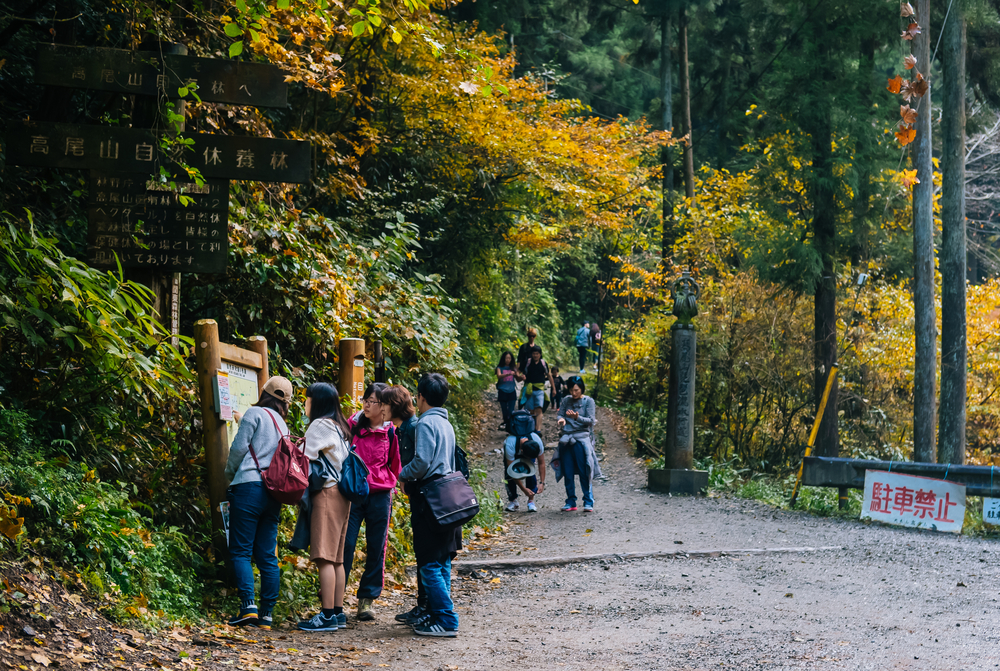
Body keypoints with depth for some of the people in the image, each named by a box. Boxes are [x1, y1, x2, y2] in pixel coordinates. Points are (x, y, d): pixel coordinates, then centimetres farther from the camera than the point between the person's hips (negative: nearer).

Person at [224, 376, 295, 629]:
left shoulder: (255, 414, -1)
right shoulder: (282, 425, 20)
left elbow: (239, 447, -6)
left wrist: (229, 473, 11)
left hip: (250, 487, -6)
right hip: (274, 492, 6)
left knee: (240, 551, -5)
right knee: (267, 555, 6)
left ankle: (248, 606, -18)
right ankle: (266, 615, 3)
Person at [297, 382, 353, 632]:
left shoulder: (319, 425, -7)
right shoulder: (338, 427, 19)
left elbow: (306, 460, -11)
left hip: (326, 493, -9)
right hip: (340, 493, 9)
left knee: (325, 557, -11)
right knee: (336, 558, 10)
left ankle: (328, 614, -14)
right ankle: (338, 612, 11)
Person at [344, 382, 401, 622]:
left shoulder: (391, 433, 1)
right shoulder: (353, 425, 5)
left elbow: (395, 466, 11)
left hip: (379, 496, 0)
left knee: (376, 550, 4)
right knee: (344, 545, -6)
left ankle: (367, 600, 15)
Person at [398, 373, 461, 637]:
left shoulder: (427, 423, -12)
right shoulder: (446, 424, 15)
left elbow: (422, 461, -21)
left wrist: (404, 475, -2)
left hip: (429, 500, -9)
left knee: (430, 565, -7)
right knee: (442, 562, 14)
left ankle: (447, 621, -9)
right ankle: (437, 613, 20)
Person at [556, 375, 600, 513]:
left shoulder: (588, 401, 3)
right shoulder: (566, 401, 14)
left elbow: (590, 420, -5)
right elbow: (560, 414, 10)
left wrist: (577, 418, -23)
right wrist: (561, 419, -14)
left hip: (582, 438, -4)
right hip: (566, 438, 4)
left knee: (584, 472, -6)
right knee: (568, 472, 4)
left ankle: (588, 502, 1)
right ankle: (571, 502, 11)